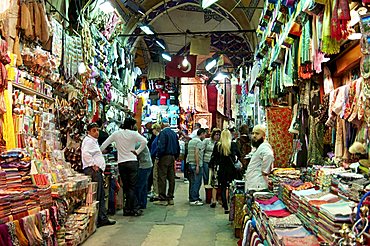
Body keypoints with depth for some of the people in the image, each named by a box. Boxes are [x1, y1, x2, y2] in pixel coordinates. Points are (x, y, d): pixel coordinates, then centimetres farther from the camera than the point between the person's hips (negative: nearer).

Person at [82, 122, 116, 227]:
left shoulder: (94, 141, 25)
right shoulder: (89, 141, -9)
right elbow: (85, 153, -27)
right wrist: (93, 165, -21)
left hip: (97, 171, 11)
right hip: (93, 171, -11)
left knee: (101, 195, 13)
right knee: (95, 196, -9)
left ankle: (103, 218, 20)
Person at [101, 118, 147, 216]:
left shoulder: (116, 134, 7)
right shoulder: (133, 134, -2)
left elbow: (104, 144, 10)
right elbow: (144, 141, -15)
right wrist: (137, 151, -5)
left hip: (121, 163, 3)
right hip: (132, 162, -3)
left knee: (126, 187, 9)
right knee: (132, 187, 2)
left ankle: (135, 208, 12)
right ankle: (130, 209, 1)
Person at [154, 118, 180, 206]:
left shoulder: (163, 133, -11)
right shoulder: (174, 133, 12)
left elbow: (161, 146, -19)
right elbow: (177, 147, 15)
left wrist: (158, 157, -10)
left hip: (164, 157, -8)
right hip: (172, 157, 8)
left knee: (162, 178, -3)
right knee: (171, 178, 10)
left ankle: (162, 199, -2)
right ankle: (170, 198, 16)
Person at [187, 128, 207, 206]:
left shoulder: (191, 141, 17)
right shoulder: (199, 142, -11)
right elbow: (196, 153, -19)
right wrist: (197, 165, -19)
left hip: (190, 164, 9)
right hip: (196, 165, -9)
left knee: (192, 182, 14)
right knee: (197, 182, -5)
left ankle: (191, 198, 20)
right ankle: (194, 200, -3)